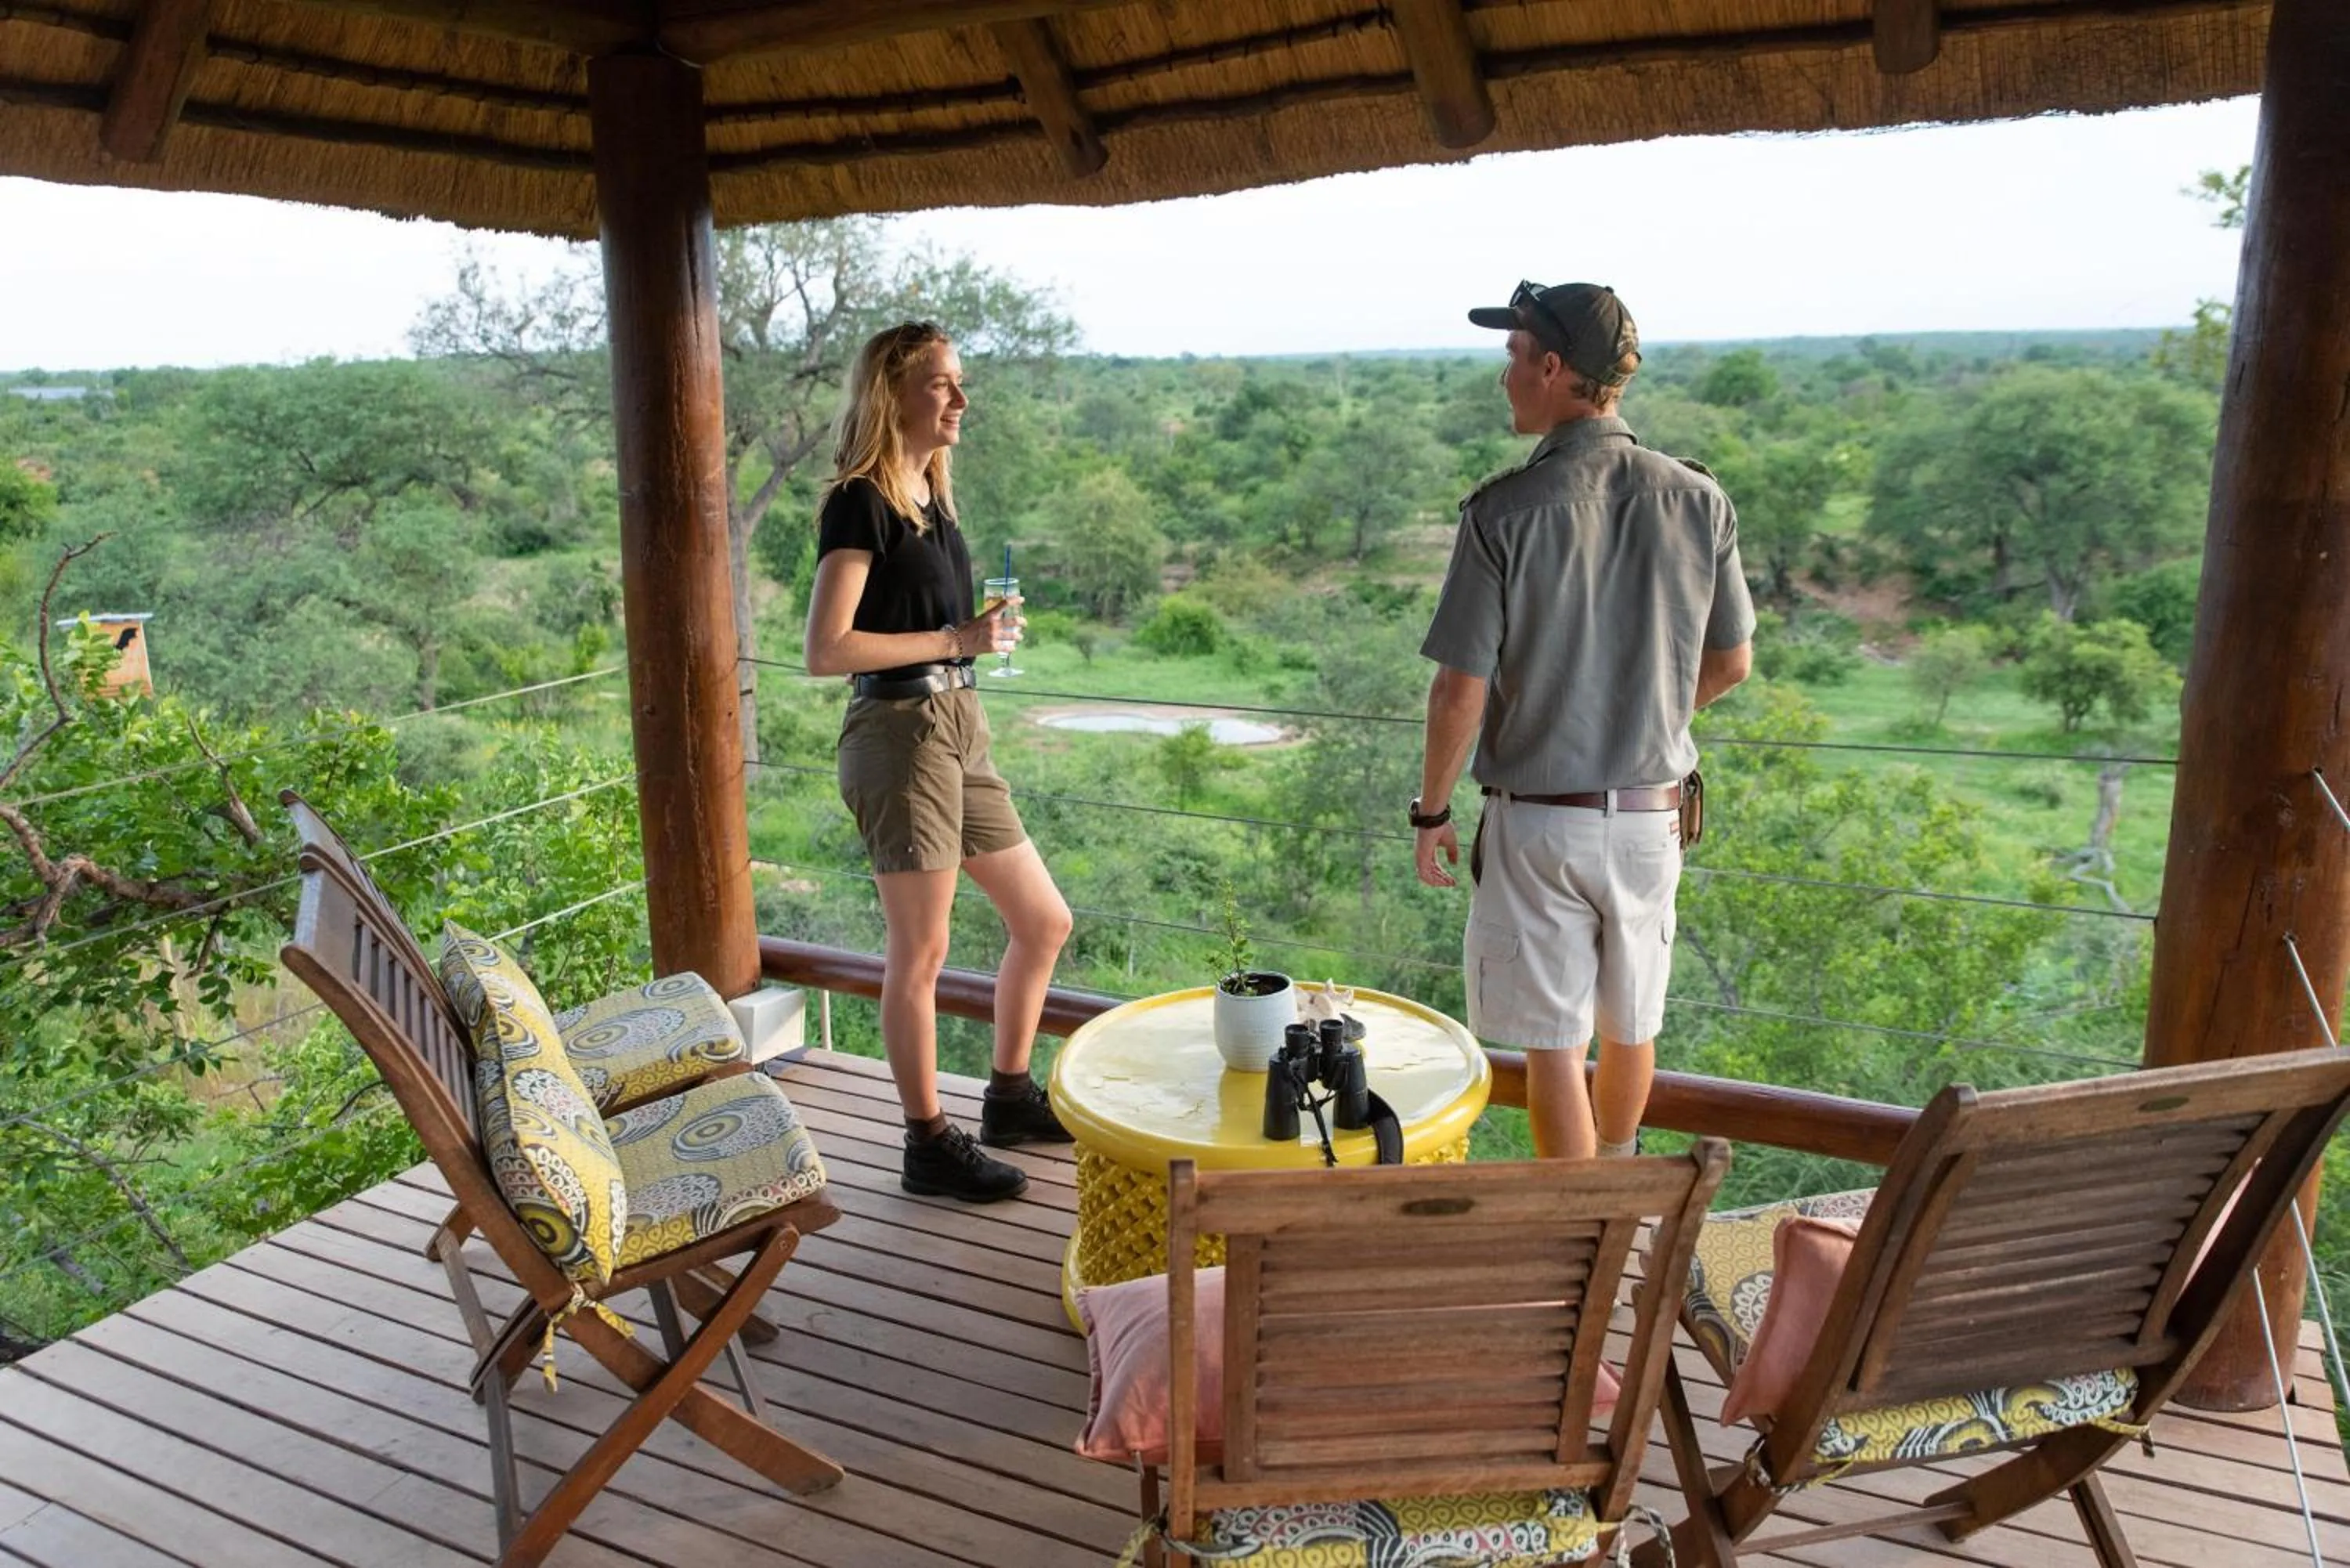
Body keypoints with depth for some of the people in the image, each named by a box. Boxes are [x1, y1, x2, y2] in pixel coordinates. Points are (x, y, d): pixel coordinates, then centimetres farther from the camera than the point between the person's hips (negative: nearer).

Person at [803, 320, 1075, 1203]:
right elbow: (825, 650, -19)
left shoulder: (930, 497, 14)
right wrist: (959, 640, -18)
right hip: (899, 732, -9)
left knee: (1043, 922, 13)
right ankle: (929, 1145, 15)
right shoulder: (861, 503, -12)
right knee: (920, 952, 1)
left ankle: (1009, 1098, 29)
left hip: (958, 731, 9)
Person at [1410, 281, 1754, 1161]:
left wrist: (1431, 810, -1)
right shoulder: (1699, 501, -4)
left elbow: (1461, 693, -15)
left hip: (1539, 821, -5)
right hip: (1652, 814, 5)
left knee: (1553, 1041, 10)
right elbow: (1730, 665, 6)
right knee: (1631, 1024, 23)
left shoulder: (1506, 511, -17)